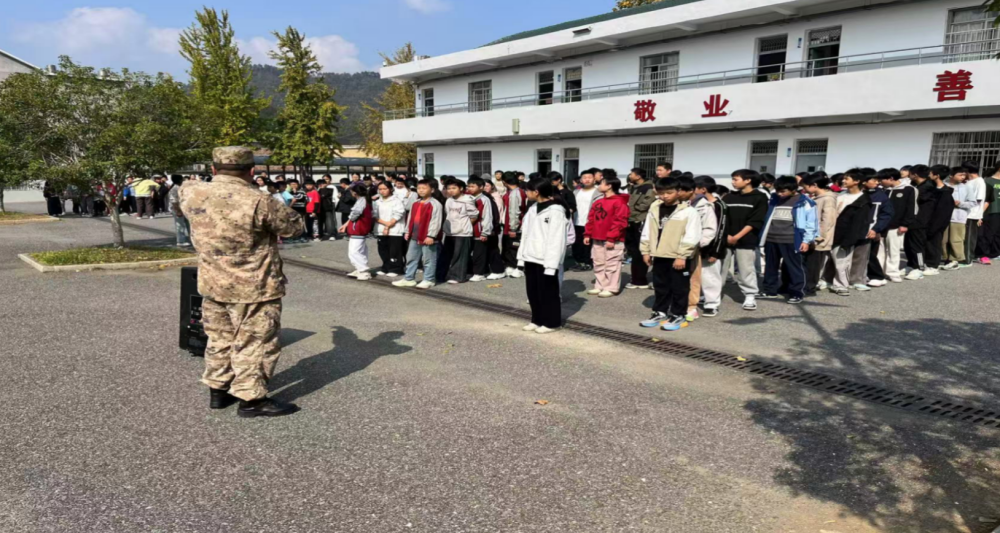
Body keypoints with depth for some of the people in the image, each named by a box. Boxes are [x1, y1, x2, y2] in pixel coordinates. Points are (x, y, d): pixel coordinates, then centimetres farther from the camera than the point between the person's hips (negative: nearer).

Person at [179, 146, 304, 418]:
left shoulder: (193, 194, -3)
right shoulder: (259, 202, -22)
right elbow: (296, 226, -9)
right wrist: (275, 212, 8)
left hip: (212, 285, 7)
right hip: (253, 287, -6)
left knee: (220, 337, 21)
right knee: (255, 343, 5)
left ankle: (218, 390, 31)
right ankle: (251, 398, 11)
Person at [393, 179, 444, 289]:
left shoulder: (435, 204, -13)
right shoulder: (416, 204, 13)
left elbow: (436, 221, -18)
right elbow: (410, 218, 19)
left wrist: (431, 235, -21)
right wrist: (407, 231, 16)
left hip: (427, 237, -8)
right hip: (415, 236, 8)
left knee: (428, 259, 1)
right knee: (411, 258, 13)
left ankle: (428, 280, 10)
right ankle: (409, 278, 22)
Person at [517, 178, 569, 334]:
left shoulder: (556, 211, -14)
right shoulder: (532, 209, 12)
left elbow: (557, 240, -18)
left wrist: (551, 263, -21)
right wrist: (522, 255, 10)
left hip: (545, 260, -8)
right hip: (531, 258, 8)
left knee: (548, 292, 3)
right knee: (533, 292, 14)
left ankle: (551, 322, 15)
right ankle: (537, 320, 27)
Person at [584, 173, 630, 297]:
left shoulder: (619, 202, -12)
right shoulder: (598, 203, 12)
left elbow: (620, 222, -17)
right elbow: (591, 219, 16)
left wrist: (611, 238, -20)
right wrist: (588, 234, 9)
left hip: (613, 241, -8)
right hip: (597, 240, 8)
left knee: (612, 265, -1)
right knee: (598, 264, 14)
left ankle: (611, 288, 5)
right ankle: (600, 286, 23)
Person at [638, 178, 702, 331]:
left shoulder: (689, 211, -11)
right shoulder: (654, 209, 6)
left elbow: (691, 237, -15)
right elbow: (647, 232, 11)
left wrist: (682, 256, -18)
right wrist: (646, 251, 7)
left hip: (678, 257, -6)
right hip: (659, 256, 6)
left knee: (679, 288, 4)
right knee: (660, 287, 16)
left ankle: (678, 316, 14)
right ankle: (660, 312, 27)